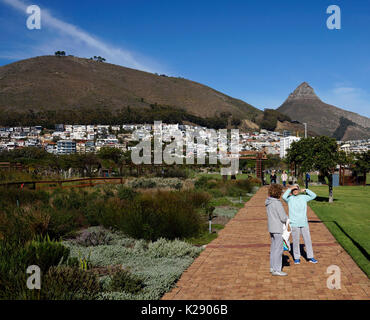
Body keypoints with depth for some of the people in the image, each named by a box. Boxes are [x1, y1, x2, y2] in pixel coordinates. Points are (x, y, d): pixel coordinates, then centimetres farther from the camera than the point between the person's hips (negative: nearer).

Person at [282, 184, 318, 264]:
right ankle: (296, 258, 14)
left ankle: (310, 257, 17)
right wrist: (290, 188, -11)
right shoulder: (290, 198, 0)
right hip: (294, 224, -3)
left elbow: (314, 195, 10)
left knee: (308, 240, 7)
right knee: (295, 241, 3)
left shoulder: (303, 197, 11)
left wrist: (305, 190, 5)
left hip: (304, 223, 3)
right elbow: (284, 197, -20)